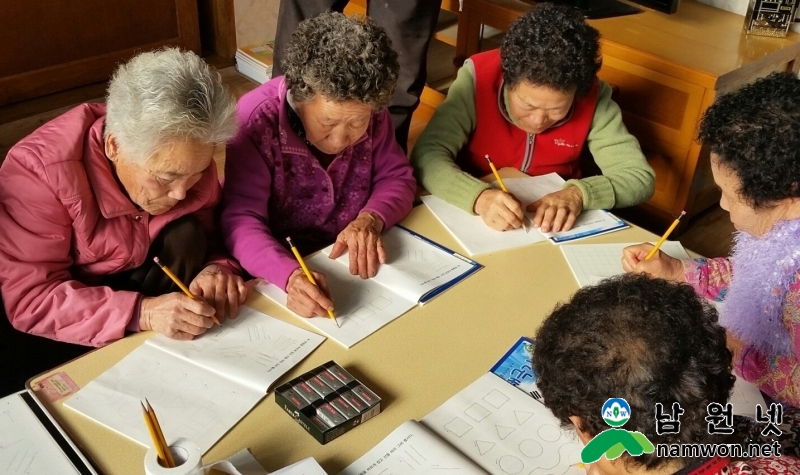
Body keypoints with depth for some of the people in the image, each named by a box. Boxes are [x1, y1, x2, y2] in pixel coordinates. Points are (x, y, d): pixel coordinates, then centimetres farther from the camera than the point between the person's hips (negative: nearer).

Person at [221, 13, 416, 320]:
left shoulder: (369, 112, -10)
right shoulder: (255, 121, -21)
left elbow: (397, 177, 0)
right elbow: (240, 220, -25)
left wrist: (370, 219, -20)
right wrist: (289, 275, -42)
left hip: (355, 264, 3)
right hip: (282, 268, -3)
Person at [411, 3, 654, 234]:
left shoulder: (592, 96, -17)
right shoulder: (478, 78, -21)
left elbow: (640, 176, -14)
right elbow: (426, 156, -26)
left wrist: (579, 193, -31)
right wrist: (479, 197, -42)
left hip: (554, 225, 2)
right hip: (473, 216, -2)